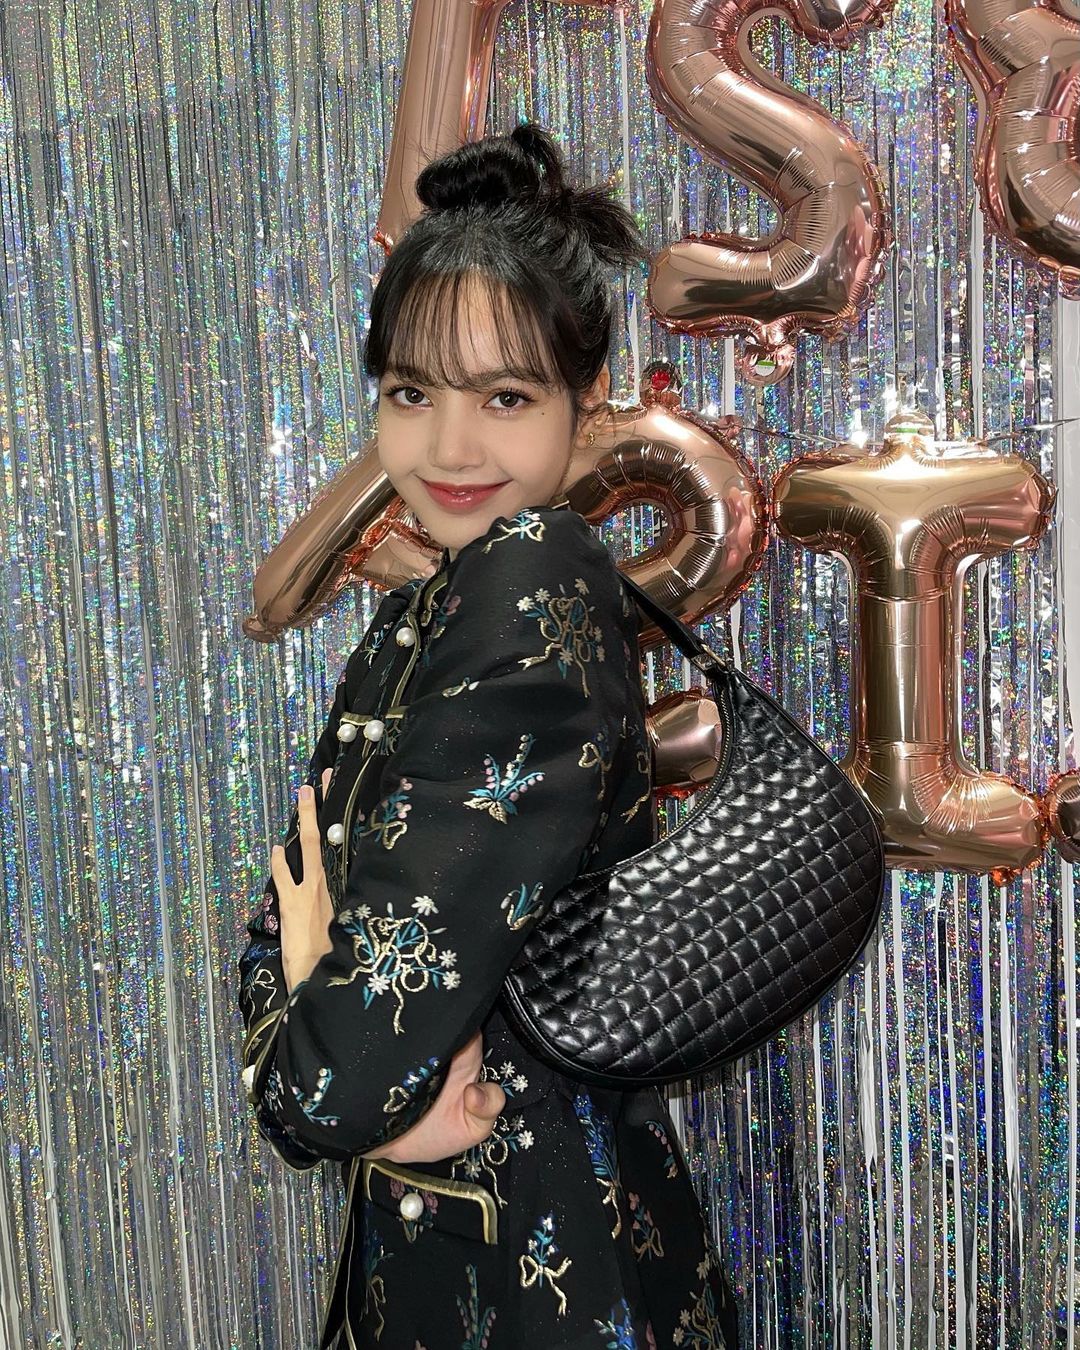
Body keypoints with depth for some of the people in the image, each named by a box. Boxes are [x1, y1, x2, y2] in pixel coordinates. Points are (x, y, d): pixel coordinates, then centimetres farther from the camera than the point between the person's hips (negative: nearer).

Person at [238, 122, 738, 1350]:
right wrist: (367, 1081, -15)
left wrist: (319, 1085, -7)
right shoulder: (411, 621, 6)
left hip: (543, 1245, -7)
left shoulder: (540, 585, -20)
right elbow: (292, 907, 3)